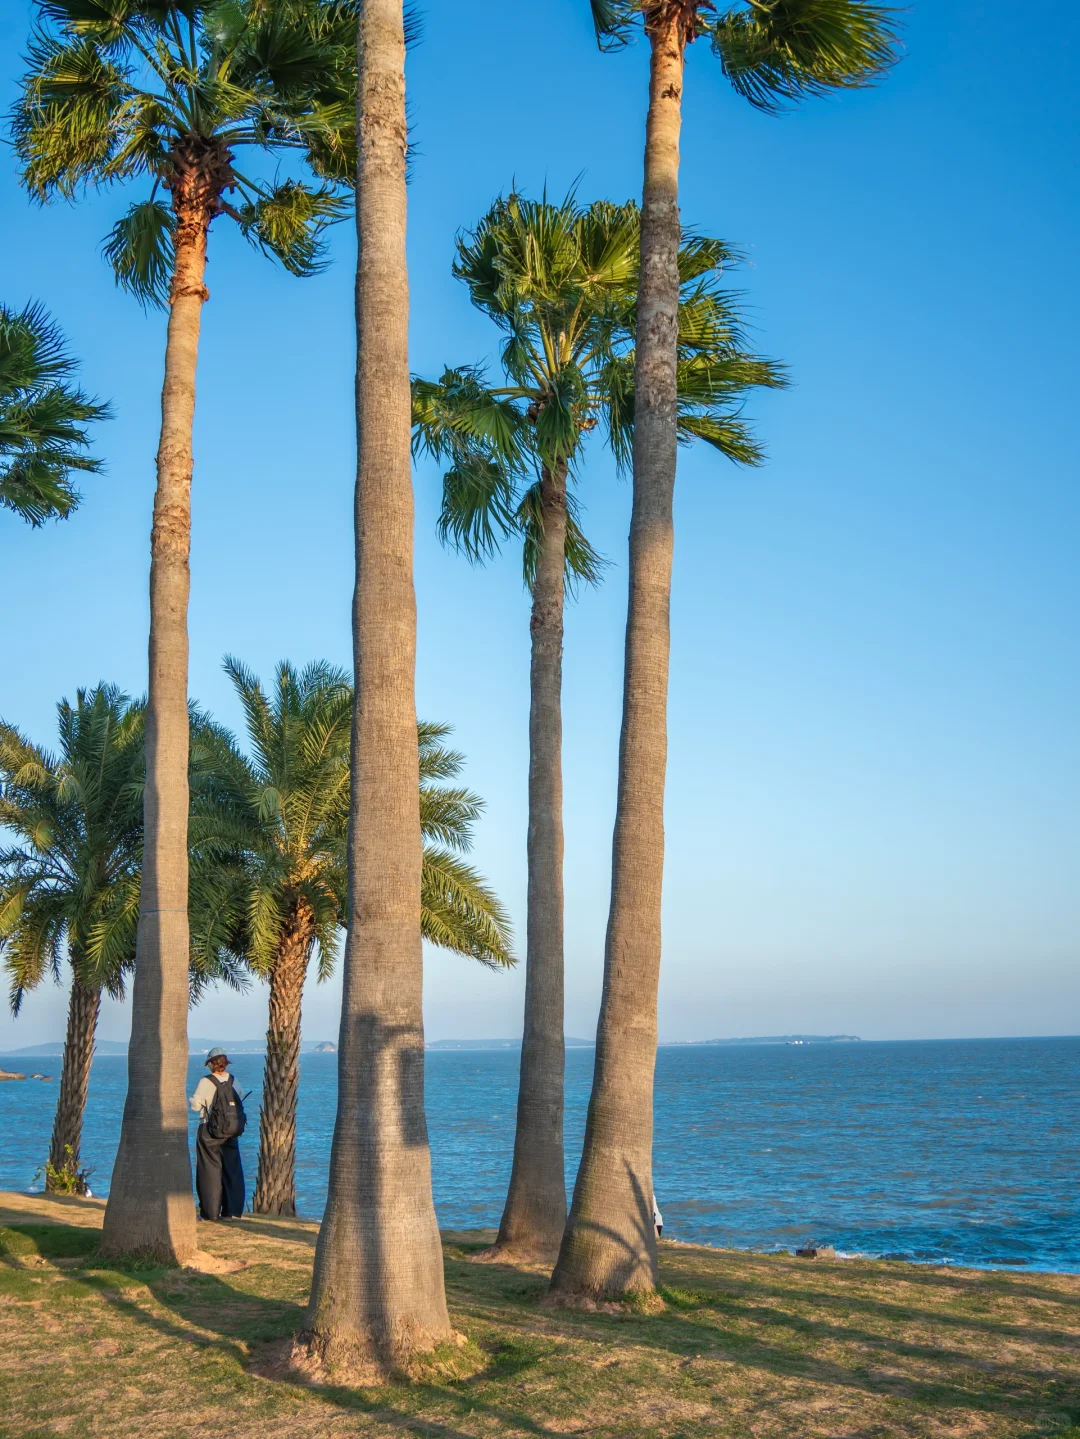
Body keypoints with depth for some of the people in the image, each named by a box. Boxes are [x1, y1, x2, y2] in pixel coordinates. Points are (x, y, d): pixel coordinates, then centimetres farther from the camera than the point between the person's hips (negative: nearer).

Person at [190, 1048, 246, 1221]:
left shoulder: (205, 1082, -12)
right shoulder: (233, 1081, 1)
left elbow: (195, 1104, -11)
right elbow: (240, 1101, 9)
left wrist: (193, 1099, 10)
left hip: (209, 1132, -3)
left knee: (209, 1171, 4)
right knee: (232, 1170, 8)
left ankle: (210, 1212, 5)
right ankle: (232, 1211, 7)